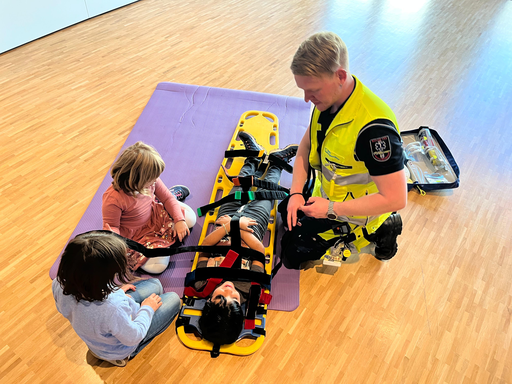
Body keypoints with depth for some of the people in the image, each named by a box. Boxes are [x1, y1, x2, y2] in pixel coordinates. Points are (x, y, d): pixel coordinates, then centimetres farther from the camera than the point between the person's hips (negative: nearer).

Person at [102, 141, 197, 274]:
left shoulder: (151, 181, -15)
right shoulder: (113, 200, -33)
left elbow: (167, 198, -1)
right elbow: (112, 227, -19)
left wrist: (179, 220, -12)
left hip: (155, 216, 5)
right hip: (134, 236, -5)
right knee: (157, 265, -21)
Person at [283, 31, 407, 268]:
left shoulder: (373, 127, -39)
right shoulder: (328, 98, -13)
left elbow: (396, 199, -34)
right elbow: (306, 145, 1)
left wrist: (331, 209, -30)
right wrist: (296, 193, -11)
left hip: (352, 213, -8)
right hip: (325, 194, 8)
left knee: (293, 252, 1)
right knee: (286, 215, 27)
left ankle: (377, 230, 9)